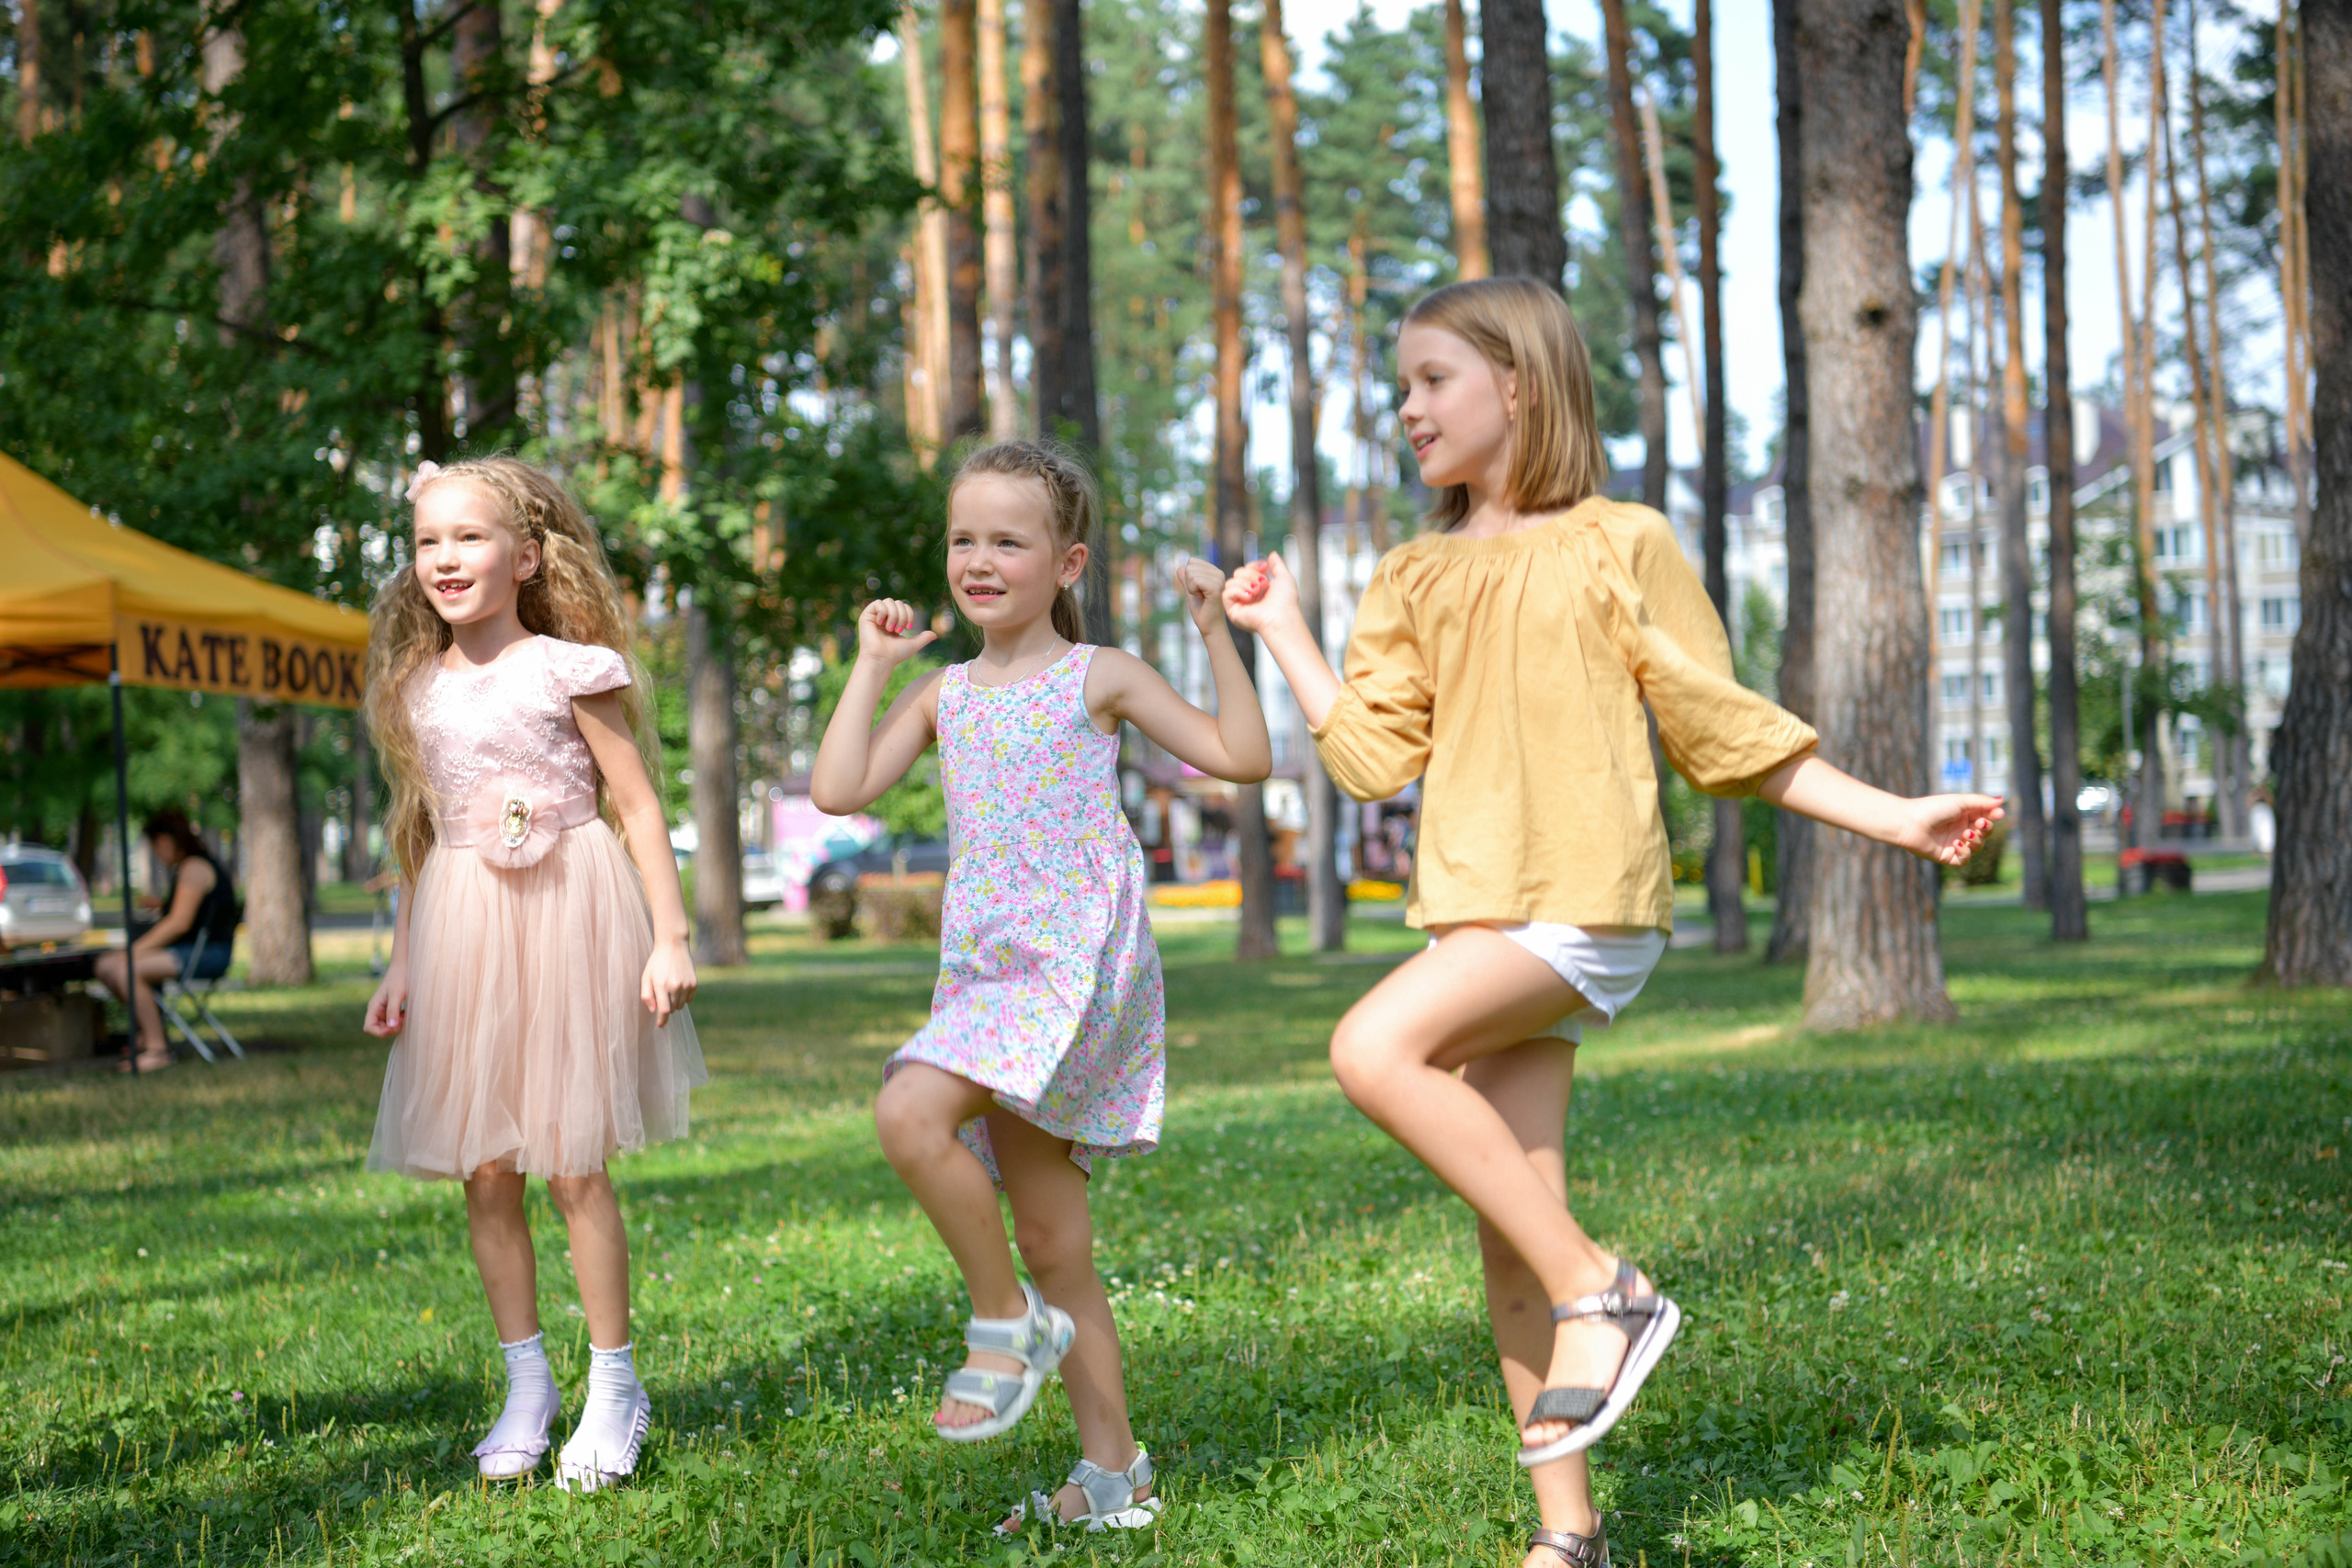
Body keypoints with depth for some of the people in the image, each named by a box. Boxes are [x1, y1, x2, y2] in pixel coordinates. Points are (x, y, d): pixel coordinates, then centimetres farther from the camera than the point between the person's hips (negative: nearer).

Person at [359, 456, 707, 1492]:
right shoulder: (420, 689, 10)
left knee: (572, 1166, -4)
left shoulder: (566, 668, -4)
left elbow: (638, 805, -3)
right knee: (485, 1173, 4)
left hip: (566, 920, -5)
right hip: (460, 938, 5)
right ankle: (526, 1384, 17)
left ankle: (615, 1387, 9)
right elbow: (419, 834, 17)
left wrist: (671, 939, -8)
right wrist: (402, 964, 15)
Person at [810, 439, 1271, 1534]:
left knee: (910, 1112, -28)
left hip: (1081, 962, -6)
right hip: (985, 977, 6)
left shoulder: (1100, 678, 2)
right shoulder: (945, 695, 15)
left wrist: (1216, 631, -7)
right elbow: (838, 789, 3)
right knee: (1052, 1246, 8)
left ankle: (1006, 1319, -10)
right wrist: (872, 665, 8)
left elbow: (1242, 757, -1)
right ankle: (1113, 1473, 17)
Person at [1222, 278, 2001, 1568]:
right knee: (1510, 1233, 2)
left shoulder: (1617, 545, 3)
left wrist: (1893, 818, 5)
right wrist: (1284, 633, 13)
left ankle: (1602, 1293, -21)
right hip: (1476, 912, 6)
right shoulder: (1415, 578, 18)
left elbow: (1723, 727, 7)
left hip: (1589, 897, -6)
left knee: (1375, 1048, -30)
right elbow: (1375, 756, 12)